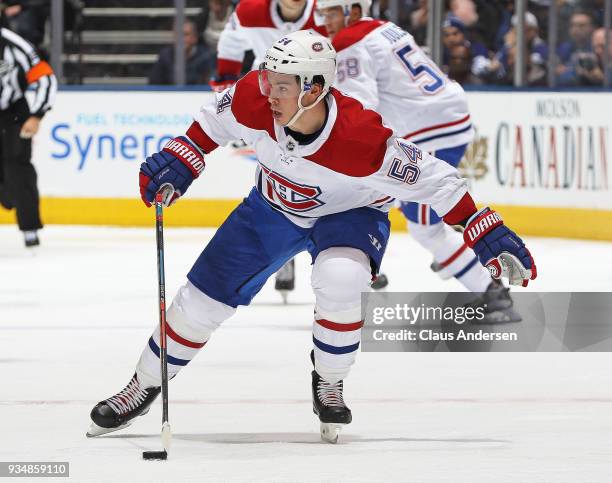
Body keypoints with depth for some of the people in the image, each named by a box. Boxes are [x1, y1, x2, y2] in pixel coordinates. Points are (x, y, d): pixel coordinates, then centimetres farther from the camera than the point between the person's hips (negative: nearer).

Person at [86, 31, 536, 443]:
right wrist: (180, 161, -12)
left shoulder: (364, 139, -39)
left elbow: (432, 180, -29)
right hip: (272, 206, 4)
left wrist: (489, 234, -30)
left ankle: (329, 385, -7)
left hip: (350, 213, -4)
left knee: (340, 282, -34)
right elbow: (215, 119, -4)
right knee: (202, 298, 0)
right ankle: (144, 388, 23)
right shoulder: (254, 100, -29)